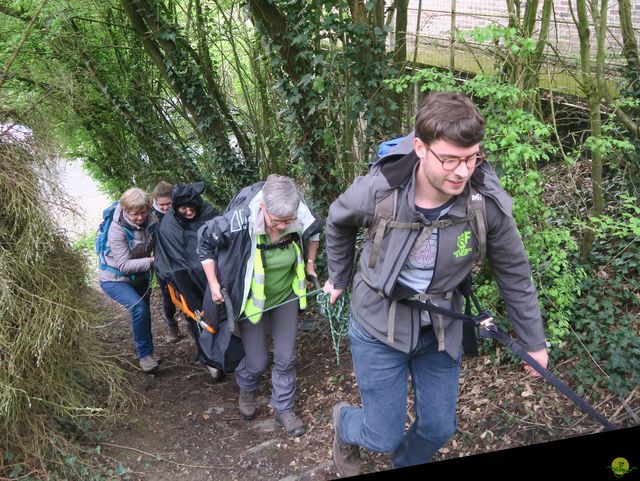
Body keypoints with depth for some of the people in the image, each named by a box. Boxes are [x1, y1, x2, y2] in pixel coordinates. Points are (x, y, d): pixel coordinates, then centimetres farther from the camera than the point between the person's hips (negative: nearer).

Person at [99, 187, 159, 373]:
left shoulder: (151, 220, -14)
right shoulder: (117, 229, -28)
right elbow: (124, 265, -30)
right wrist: (152, 261, -34)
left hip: (139, 277, 6)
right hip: (115, 279, -6)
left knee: (142, 313, 18)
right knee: (139, 308, -27)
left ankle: (141, 347, 43)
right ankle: (145, 354, -12)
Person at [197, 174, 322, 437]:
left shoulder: (302, 217, -25)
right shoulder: (238, 221, -34)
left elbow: (313, 233, 3)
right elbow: (205, 240, -14)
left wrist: (310, 264, 4)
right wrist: (213, 283, -13)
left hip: (286, 297, 3)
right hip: (252, 300, -2)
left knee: (286, 358, 9)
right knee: (257, 361, 7)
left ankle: (284, 409, 32)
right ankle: (246, 389, 43)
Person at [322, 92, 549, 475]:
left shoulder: (489, 202, -21)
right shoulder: (377, 191, -26)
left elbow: (514, 273, -4)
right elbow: (338, 224, -1)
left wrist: (534, 341, 5)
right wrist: (339, 279, 13)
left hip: (440, 328, 3)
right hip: (379, 325, -2)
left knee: (439, 428, 16)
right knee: (383, 437, 6)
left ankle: (406, 464, 52)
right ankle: (345, 422, 43)